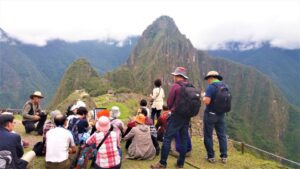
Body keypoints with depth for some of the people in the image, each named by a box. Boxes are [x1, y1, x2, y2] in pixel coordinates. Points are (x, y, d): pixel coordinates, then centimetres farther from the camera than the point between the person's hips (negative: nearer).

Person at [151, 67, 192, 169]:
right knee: (184, 139, 11)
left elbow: (169, 102, -5)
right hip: (187, 116, 6)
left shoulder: (175, 86, -11)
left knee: (167, 139, 0)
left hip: (176, 115, -6)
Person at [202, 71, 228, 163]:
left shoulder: (211, 86, -17)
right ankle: (224, 156, 18)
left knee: (208, 136, 7)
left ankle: (211, 156, 12)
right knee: (222, 135, 14)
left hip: (210, 114, -6)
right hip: (221, 114, 6)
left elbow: (206, 101, -23)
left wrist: (204, 96, -4)